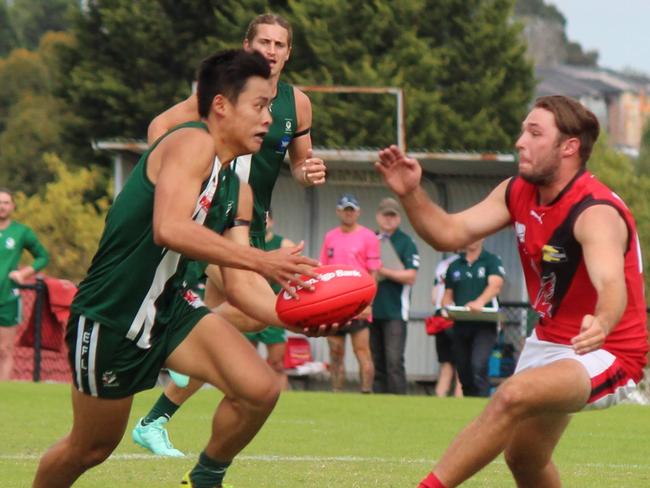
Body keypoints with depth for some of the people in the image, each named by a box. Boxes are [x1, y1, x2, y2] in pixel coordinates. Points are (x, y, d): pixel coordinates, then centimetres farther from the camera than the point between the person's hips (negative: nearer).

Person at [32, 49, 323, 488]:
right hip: (109, 317, -7)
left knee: (261, 389, -12)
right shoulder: (192, 144, -18)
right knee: (91, 448, 7)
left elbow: (243, 285, 5)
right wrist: (261, 260, -35)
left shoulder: (237, 190, 9)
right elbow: (170, 229, -33)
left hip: (172, 306, 7)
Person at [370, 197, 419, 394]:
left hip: (395, 312, -5)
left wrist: (384, 271, -14)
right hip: (373, 310, 5)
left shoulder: (406, 243, 0)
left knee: (394, 361, -12)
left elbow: (410, 276, -9)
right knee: (376, 362, 7)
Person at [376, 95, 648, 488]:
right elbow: (452, 234, -3)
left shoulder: (596, 213, -26)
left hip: (607, 355, -9)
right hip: (549, 342, 9)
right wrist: (411, 194, -21)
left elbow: (611, 283, -44)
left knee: (514, 395, -33)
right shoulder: (518, 193, -1)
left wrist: (602, 324, -66)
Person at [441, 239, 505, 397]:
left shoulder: (492, 260, 2)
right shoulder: (454, 266, 15)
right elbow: (448, 295, 19)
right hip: (461, 324, 5)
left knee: (478, 366, -23)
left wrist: (480, 302, -34)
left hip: (484, 324, -5)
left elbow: (495, 285, -15)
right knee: (464, 374, 8)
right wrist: (446, 308, -6)